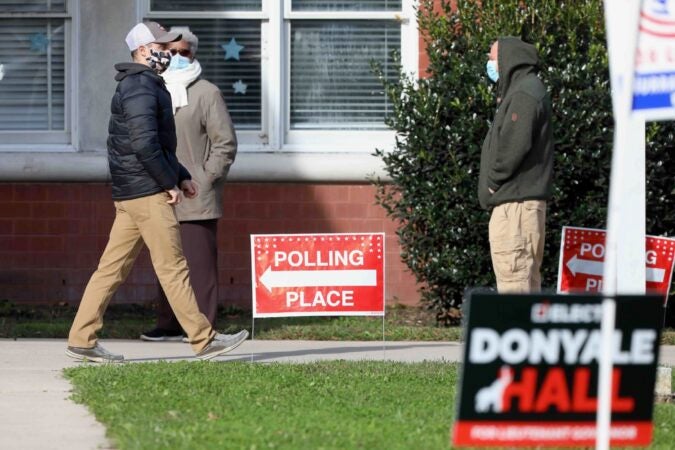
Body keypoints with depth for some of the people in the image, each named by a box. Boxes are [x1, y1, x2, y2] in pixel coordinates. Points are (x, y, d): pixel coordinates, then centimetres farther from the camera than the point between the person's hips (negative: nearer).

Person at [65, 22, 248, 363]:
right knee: (172, 267, -5)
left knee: (113, 268, 7)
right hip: (147, 193, -10)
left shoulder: (144, 86, 21)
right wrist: (169, 183, -15)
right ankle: (204, 340, -1)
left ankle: (81, 340, 6)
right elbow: (145, 144, -22)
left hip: (129, 194, 10)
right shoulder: (140, 88, -13)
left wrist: (181, 176, 22)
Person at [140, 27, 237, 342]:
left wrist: (206, 180, -9)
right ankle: (169, 325, 15)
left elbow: (225, 143, -3)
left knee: (200, 264, -6)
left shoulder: (206, 93, -1)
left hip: (196, 198, -6)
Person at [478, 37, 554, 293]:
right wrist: (493, 183, 12)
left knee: (513, 279, -12)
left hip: (516, 203, -11)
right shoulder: (520, 91, 20)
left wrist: (493, 180, -12)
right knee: (526, 279, 12)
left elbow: (515, 145, -23)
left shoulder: (524, 94, -12)